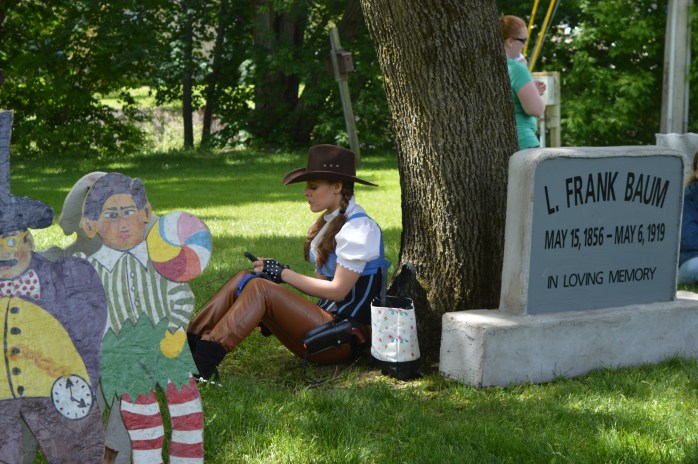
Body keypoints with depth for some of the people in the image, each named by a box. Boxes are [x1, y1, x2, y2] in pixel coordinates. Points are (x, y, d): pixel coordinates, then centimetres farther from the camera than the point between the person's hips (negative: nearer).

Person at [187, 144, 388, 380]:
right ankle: (189, 342, -16)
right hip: (325, 320, 9)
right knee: (244, 279, -4)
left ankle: (203, 361, -33)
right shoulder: (330, 221, 15)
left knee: (260, 288, -24)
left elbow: (337, 290, -16)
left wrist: (283, 273, -12)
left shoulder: (359, 228, -13)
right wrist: (281, 273, 0)